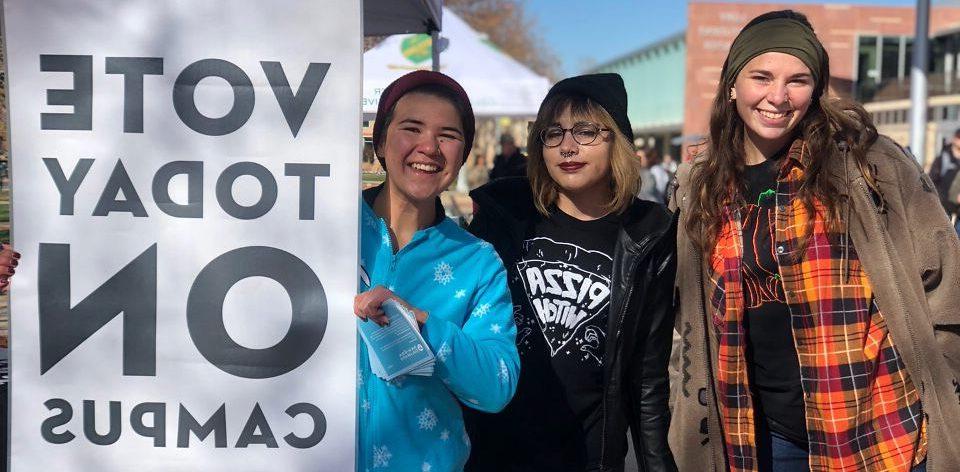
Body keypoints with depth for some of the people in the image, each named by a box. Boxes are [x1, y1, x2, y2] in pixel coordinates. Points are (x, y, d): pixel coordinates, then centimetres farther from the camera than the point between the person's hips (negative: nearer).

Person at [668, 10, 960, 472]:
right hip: (768, 431, 4)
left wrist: (920, 377, -3)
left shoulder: (863, 159, -7)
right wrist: (703, 411, 12)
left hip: (877, 426, -3)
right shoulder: (700, 188, 4)